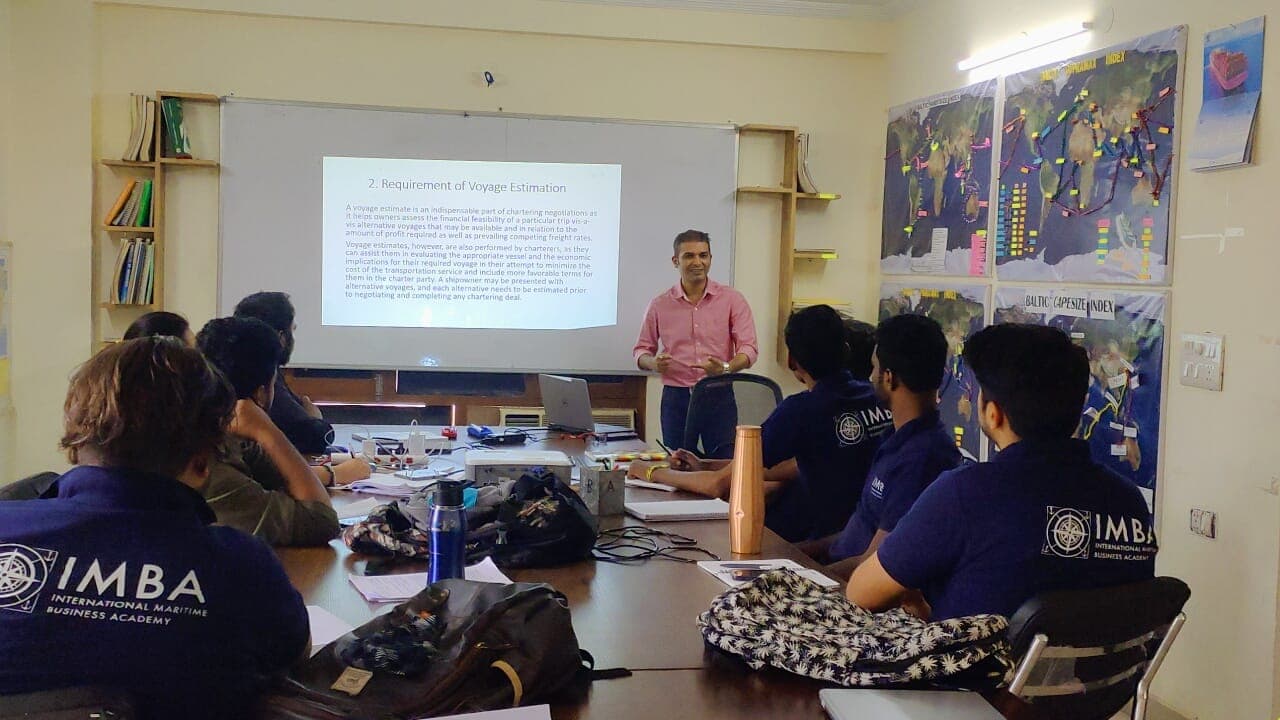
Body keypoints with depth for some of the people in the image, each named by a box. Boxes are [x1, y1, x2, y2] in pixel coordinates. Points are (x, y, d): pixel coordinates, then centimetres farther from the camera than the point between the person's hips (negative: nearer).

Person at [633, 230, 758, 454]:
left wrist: (725, 368, -23)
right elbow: (642, 350, 13)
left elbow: (748, 348, -3)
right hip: (676, 399, 1)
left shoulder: (732, 300, 1)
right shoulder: (660, 305, 5)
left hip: (719, 396, -1)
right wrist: (653, 363, -10)